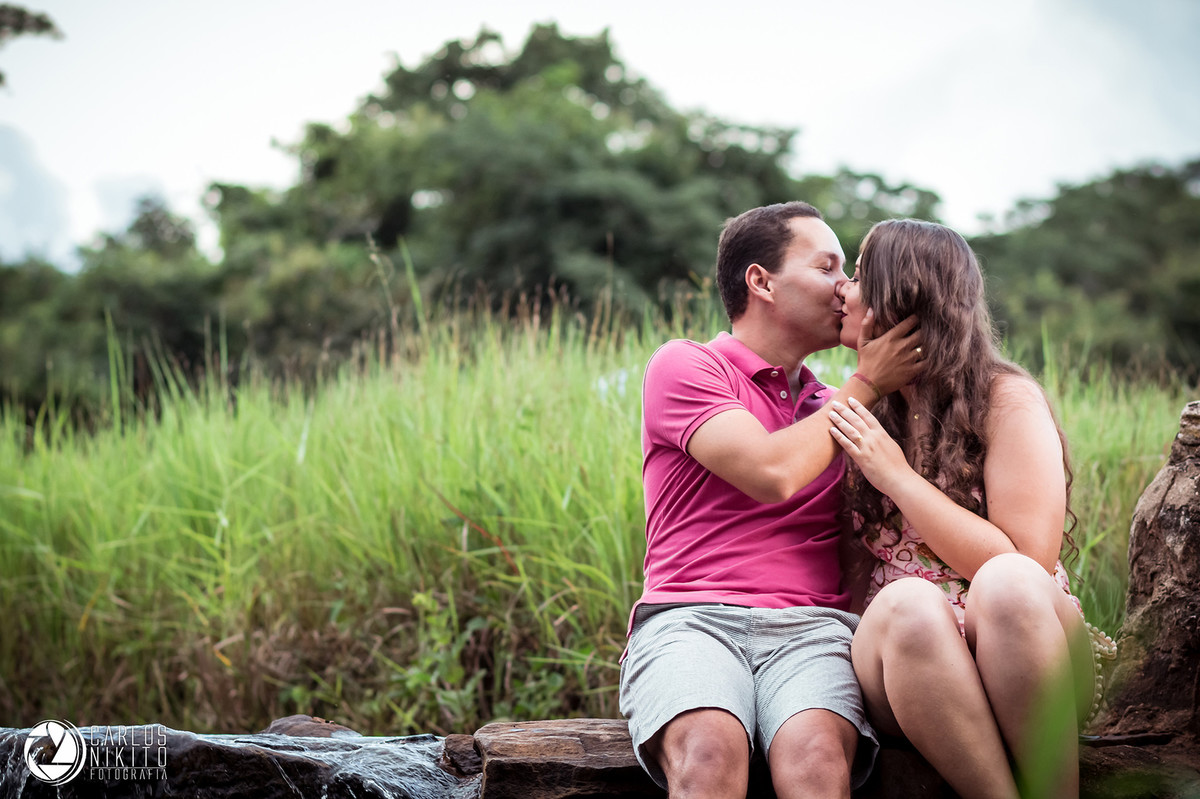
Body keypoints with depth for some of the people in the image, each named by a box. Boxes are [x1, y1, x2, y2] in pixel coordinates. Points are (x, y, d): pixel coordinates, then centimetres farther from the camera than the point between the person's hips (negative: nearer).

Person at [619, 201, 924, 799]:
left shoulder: (831, 407, 26)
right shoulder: (683, 365, 8)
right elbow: (771, 472, -7)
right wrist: (866, 382, 4)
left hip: (811, 623, 3)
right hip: (689, 616, -3)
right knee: (709, 751, -36)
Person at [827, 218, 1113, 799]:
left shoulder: (1008, 400, -1)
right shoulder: (864, 413, 12)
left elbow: (1026, 562, -12)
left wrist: (896, 475, -12)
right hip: (902, 650, 2)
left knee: (1007, 584, -36)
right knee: (907, 604, -33)